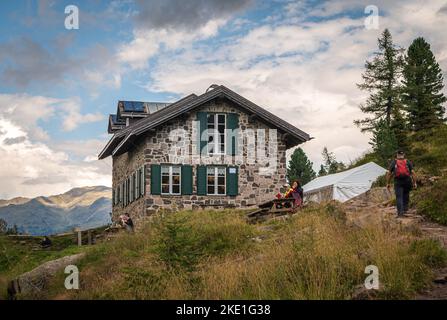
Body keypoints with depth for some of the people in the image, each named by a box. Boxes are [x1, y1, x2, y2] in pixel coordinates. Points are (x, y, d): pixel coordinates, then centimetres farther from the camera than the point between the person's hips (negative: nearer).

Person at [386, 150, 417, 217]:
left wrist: (388, 183, 8)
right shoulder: (408, 162, 10)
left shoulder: (393, 162, 10)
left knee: (399, 197, -2)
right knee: (406, 195, 18)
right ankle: (405, 209, 16)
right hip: (407, 181, 1)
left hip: (398, 182, -1)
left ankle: (400, 212, -11)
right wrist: (414, 182, 3)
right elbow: (412, 172, 1)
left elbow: (389, 173, 3)